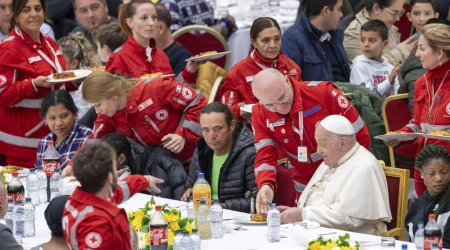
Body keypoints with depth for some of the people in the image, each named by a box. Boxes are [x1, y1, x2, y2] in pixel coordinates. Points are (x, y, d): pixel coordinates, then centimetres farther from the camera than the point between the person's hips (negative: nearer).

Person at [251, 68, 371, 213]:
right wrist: (266, 185, -33)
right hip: (306, 189, 3)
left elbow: (361, 136, -13)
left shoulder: (323, 92, -20)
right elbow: (264, 156, -12)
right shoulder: (260, 114, -9)